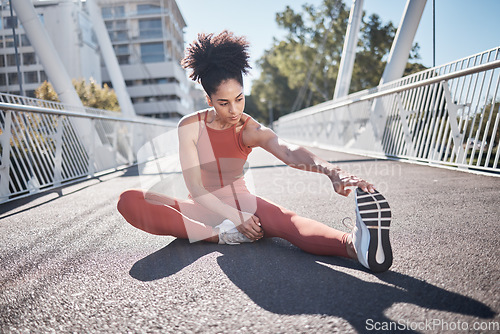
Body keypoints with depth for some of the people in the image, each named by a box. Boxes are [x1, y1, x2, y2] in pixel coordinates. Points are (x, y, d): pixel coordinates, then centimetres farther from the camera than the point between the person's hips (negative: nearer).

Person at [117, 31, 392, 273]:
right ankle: (220, 235, -35)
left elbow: (288, 151, -30)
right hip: (204, 209, 1)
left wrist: (330, 170, -50)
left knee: (288, 221, -34)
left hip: (243, 204, 0)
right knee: (129, 201, -26)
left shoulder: (251, 130, -7)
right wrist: (233, 218, -23)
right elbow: (195, 188, -12)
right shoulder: (190, 126, -8)